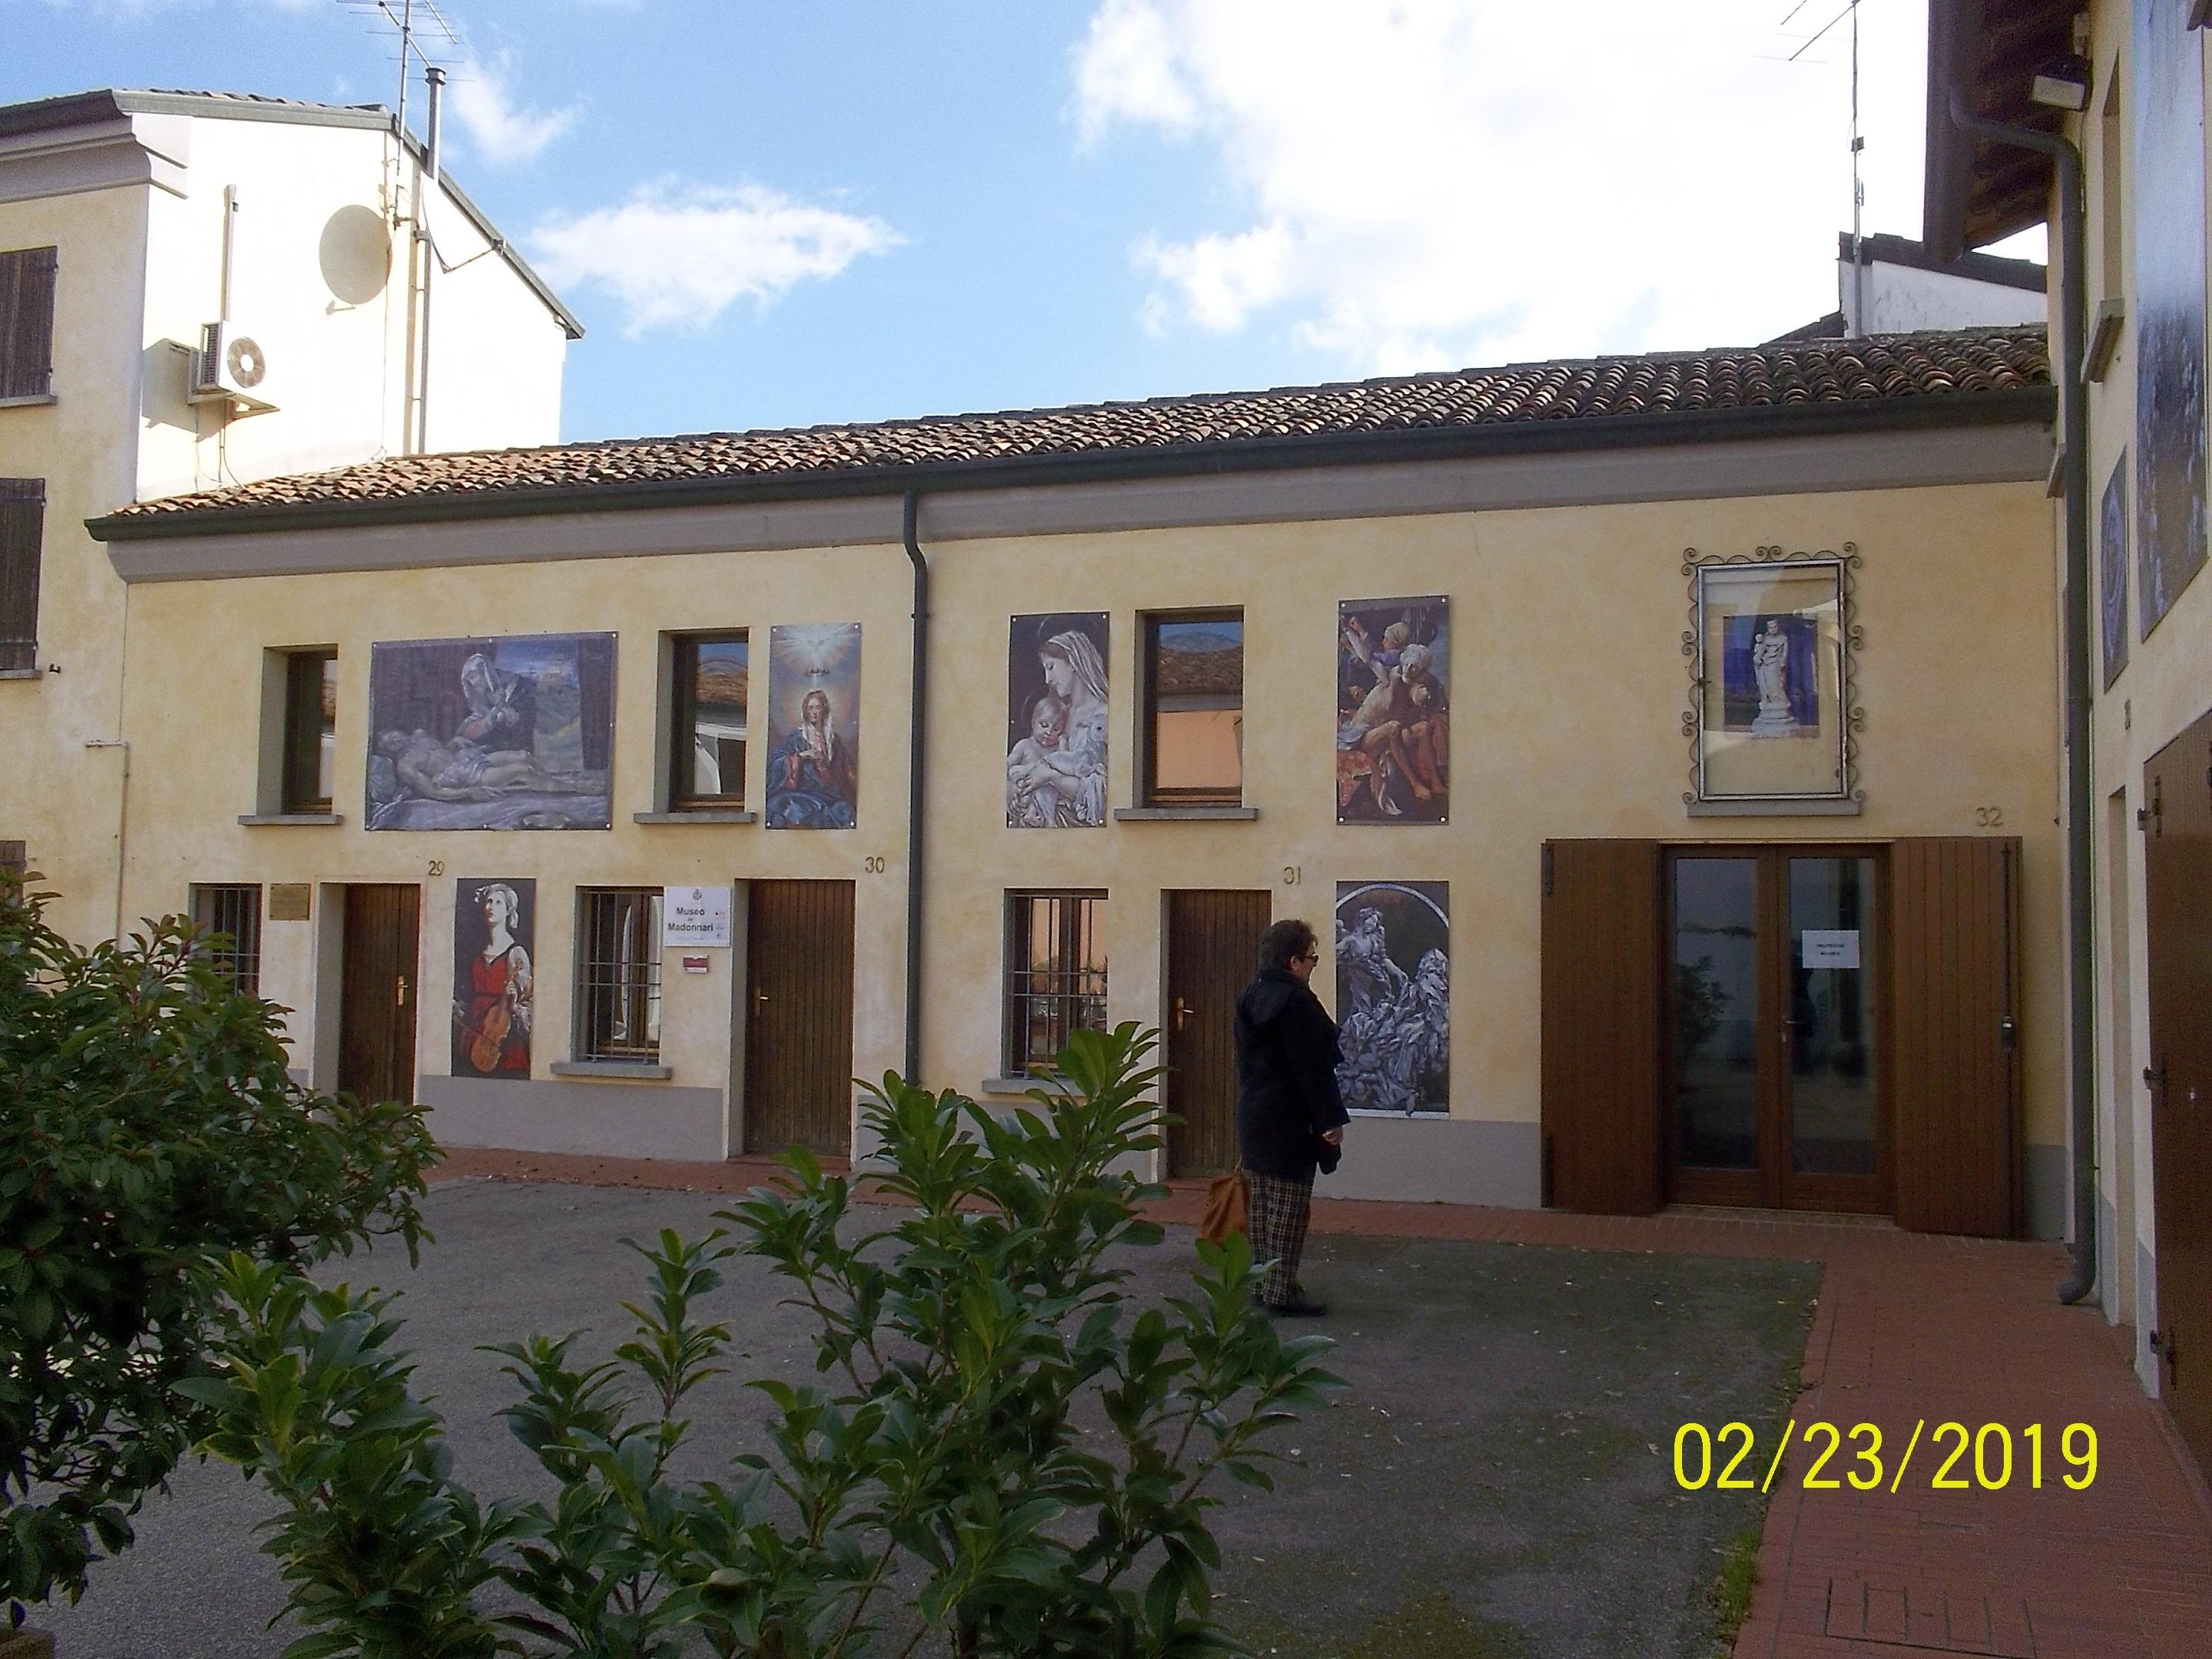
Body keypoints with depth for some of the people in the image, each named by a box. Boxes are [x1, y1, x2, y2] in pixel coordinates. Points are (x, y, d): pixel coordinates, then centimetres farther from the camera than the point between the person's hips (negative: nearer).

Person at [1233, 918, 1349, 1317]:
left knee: (1263, 1205, 14)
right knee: (1289, 1209, -4)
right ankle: (1281, 1292, -2)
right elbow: (1313, 1068, -18)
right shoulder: (1297, 1002, -18)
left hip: (1253, 1117, 9)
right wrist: (1331, 1120, -14)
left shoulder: (1249, 998, 10)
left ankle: (1262, 1282, 21)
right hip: (1290, 1123, -9)